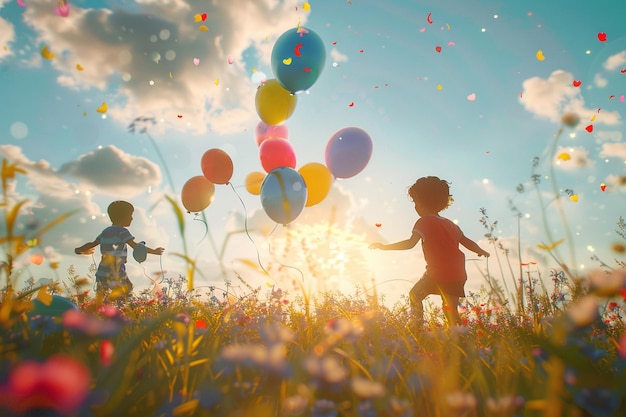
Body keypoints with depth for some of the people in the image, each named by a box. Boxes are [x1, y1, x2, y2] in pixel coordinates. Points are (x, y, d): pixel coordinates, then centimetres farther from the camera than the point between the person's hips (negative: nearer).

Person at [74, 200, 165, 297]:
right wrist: (154, 251, -13)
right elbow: (135, 246, -18)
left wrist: (79, 250, 41)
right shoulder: (122, 231, -9)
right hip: (116, 274, -8)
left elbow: (92, 244, 21)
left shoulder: (106, 231, 13)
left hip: (102, 274, 8)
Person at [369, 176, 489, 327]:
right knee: (451, 308, 19)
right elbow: (468, 242, 18)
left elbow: (410, 243, -18)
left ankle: (417, 326, 6)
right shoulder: (450, 224, 15)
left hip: (438, 274, -6)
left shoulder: (424, 221, -5)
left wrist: (384, 247, -14)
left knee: (415, 295, 14)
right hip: (458, 276, 6)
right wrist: (481, 251, 38)